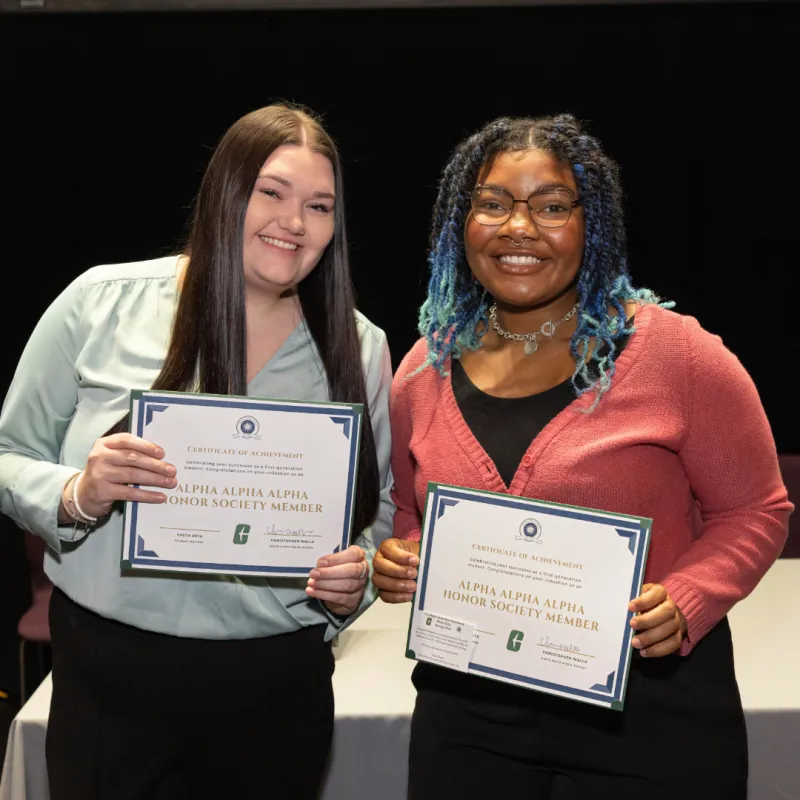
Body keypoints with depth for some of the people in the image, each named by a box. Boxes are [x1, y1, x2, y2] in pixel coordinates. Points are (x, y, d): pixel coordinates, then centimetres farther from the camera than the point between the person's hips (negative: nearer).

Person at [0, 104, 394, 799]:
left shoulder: (358, 346, 0)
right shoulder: (102, 303, -5)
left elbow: (378, 507, 9)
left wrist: (356, 575, -12)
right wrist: (77, 497, -20)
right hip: (110, 671, -1)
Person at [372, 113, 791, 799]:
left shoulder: (675, 353, -10)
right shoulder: (426, 369, 2)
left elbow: (753, 511, -3)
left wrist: (685, 603, -19)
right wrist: (398, 560, -5)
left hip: (649, 712, -3)